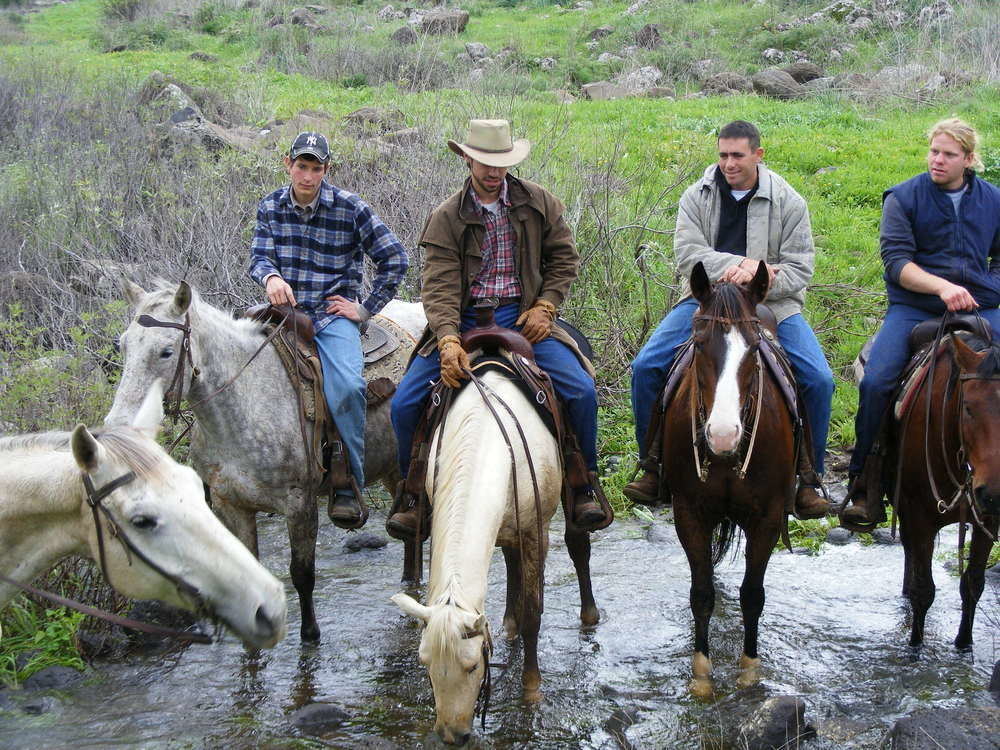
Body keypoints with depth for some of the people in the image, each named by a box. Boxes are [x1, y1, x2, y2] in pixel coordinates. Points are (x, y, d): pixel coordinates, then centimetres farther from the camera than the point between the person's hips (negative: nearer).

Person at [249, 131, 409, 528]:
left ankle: (348, 487, -18)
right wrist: (271, 277, -23)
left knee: (346, 386, -30)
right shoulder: (270, 207, 8)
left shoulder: (350, 207, -2)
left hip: (333, 313, -3)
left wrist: (367, 308, -1)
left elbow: (395, 258, 1)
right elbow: (259, 258, 2)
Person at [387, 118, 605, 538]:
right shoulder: (446, 219, -2)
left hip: (522, 318, 0)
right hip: (463, 321, 0)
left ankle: (583, 487, 1)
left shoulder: (538, 202, 5)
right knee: (405, 402, -14)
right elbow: (440, 289, -11)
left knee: (581, 390, -20)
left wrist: (544, 306, -5)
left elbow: (564, 258, 11)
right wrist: (449, 342, -28)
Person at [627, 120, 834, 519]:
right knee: (646, 366, -16)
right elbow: (687, 253, -9)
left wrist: (758, 279, -21)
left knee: (819, 379, -20)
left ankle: (807, 478, -2)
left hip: (772, 304, -1)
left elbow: (799, 269, -3)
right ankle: (653, 466, 0)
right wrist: (739, 265, -23)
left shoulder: (788, 201, 0)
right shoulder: (697, 197, 3)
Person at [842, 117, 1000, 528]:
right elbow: (895, 261, -8)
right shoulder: (904, 198, 2)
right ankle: (861, 484, -9)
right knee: (875, 381, -21)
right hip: (914, 307, -2)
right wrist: (942, 286, -22)